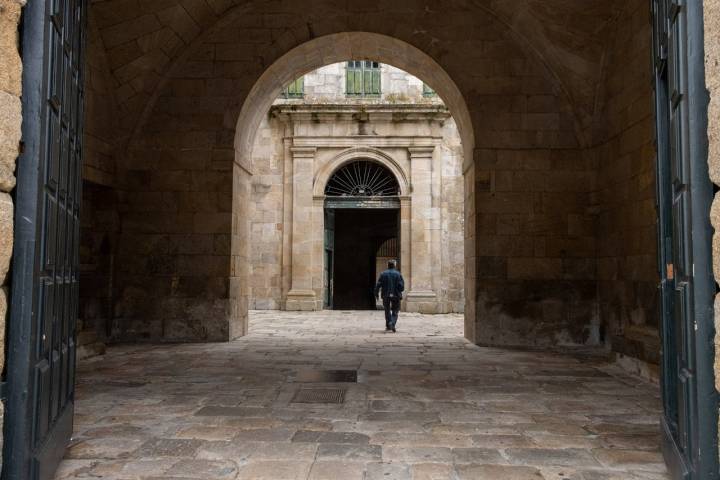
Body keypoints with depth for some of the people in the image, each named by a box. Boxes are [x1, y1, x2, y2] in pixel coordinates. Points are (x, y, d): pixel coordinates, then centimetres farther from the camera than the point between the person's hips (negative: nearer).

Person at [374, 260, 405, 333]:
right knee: (395, 311, 7)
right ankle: (392, 324, -15)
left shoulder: (383, 274, 0)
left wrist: (376, 294, 6)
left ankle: (388, 326, 20)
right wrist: (399, 292, 11)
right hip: (396, 296, -1)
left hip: (386, 296, 1)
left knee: (387, 310, 16)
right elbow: (402, 286, -8)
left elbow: (378, 285, -4)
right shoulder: (398, 274, -3)